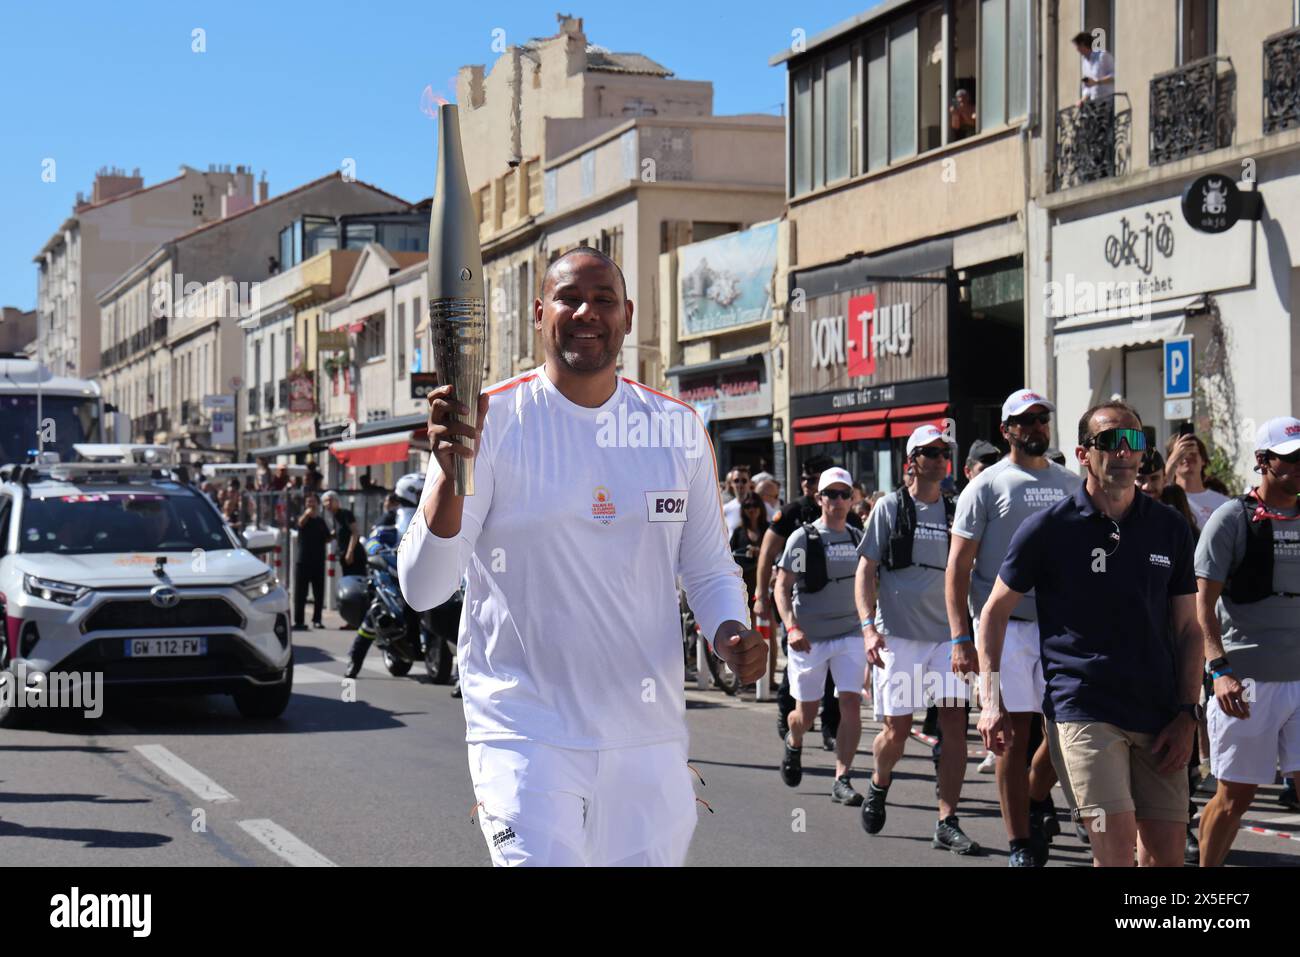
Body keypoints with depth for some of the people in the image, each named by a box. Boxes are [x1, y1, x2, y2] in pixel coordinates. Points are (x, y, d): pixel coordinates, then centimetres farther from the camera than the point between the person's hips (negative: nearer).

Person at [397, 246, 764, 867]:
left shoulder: (677, 428, 6)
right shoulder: (494, 423, -6)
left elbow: (710, 567, 16)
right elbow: (421, 589, -12)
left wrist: (729, 633, -5)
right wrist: (452, 467, -27)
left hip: (648, 738, 4)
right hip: (525, 735, -4)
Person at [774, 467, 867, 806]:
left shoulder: (859, 539, 8)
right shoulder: (803, 538, -6)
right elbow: (782, 587, -8)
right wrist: (791, 627, -21)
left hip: (850, 635, 3)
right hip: (809, 638, -3)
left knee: (851, 704, -11)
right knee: (806, 714, 8)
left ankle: (842, 781, -6)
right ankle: (793, 744, 43)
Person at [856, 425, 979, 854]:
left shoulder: (955, 511, 11)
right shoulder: (891, 507, 1)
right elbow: (866, 569, -1)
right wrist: (868, 626, -12)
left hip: (947, 633, 3)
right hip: (899, 634, -3)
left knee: (956, 724, -8)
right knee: (897, 731, 1)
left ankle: (947, 823, -3)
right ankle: (878, 785, 32)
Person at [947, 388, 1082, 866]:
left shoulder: (1072, 485, 12)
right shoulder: (987, 486, -1)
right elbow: (958, 565, -4)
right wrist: (961, 638, -12)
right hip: (1004, 626, -4)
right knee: (1014, 732, -2)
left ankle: (1036, 797, 32)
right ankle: (1021, 844, 6)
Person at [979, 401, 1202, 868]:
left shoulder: (1170, 529, 8)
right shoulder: (1049, 528, -1)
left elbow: (1188, 628, 12)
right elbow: (995, 611, 6)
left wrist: (1187, 714, 3)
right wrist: (992, 701, -1)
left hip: (1159, 716, 4)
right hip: (1083, 708, -4)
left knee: (1166, 856, 4)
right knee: (1117, 848, -16)